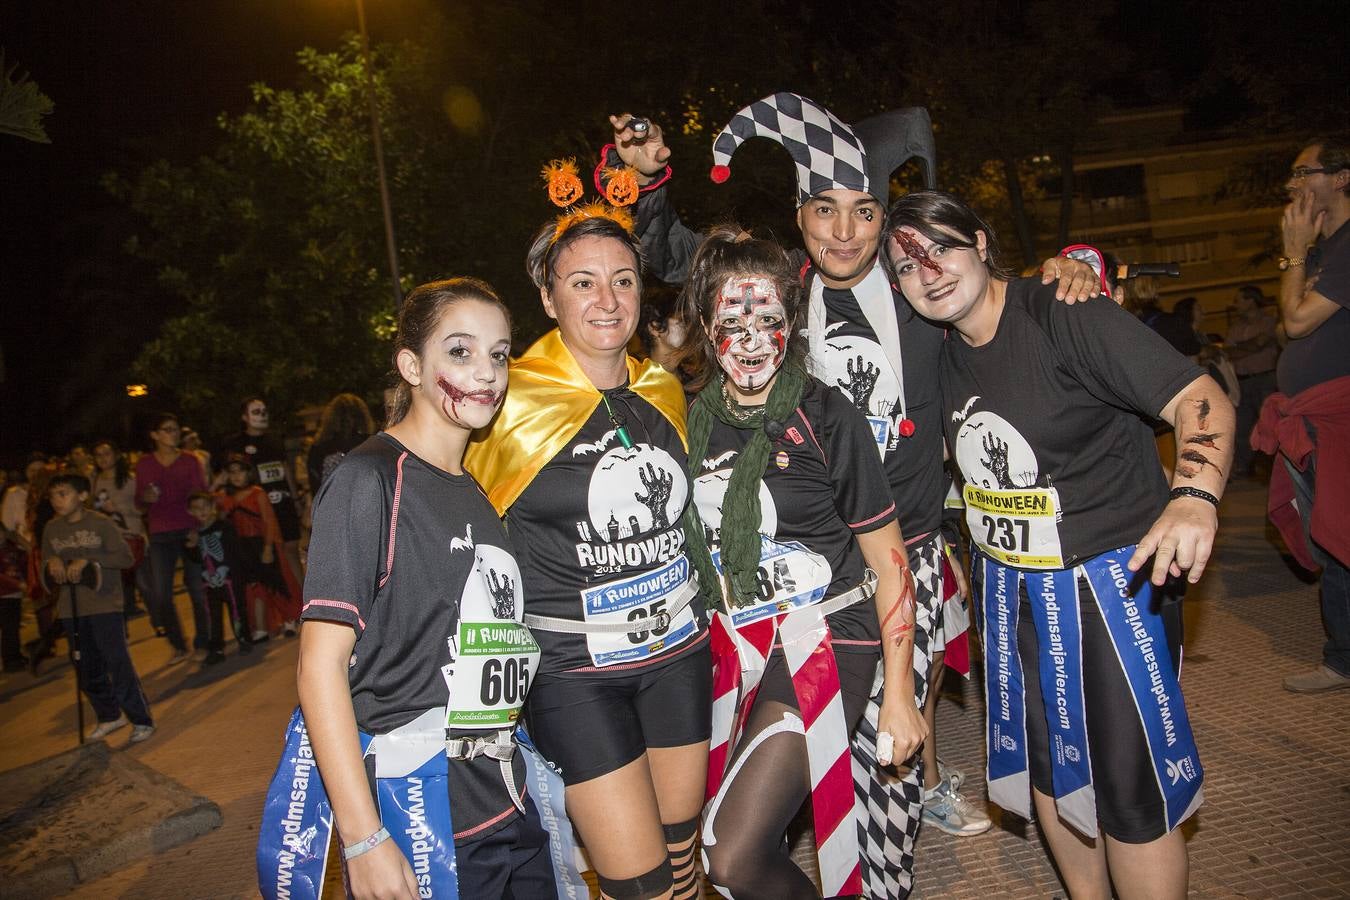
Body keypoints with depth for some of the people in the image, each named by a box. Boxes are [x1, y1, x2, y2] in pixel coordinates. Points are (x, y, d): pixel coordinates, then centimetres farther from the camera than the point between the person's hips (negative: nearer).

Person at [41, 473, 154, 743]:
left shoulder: (101, 523, -7)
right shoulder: (51, 529, 6)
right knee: (87, 669, 13)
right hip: (71, 609, 5)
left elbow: (125, 557, -11)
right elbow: (46, 570, 14)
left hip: (104, 604, -5)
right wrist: (52, 563, -9)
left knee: (118, 663, -7)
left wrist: (88, 560, -19)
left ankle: (141, 720, 2)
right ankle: (109, 716, 30)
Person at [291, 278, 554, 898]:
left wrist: (516, 776, 13)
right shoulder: (370, 480, -12)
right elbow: (321, 665, -16)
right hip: (414, 817, -7)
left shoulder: (479, 491, 10)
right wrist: (363, 841, -19)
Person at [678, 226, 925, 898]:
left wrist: (899, 692, -8)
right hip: (739, 652, 5)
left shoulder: (824, 416, -11)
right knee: (720, 844, 9)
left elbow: (889, 562, -7)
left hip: (826, 645, -5)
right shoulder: (696, 421, 2)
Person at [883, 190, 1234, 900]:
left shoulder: (1066, 317, -17)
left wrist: (1194, 496, -39)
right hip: (1010, 592, 7)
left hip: (1112, 581, -7)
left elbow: (1201, 399, -23)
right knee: (1047, 763, 18)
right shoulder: (948, 359, 4)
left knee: (1130, 787, 1)